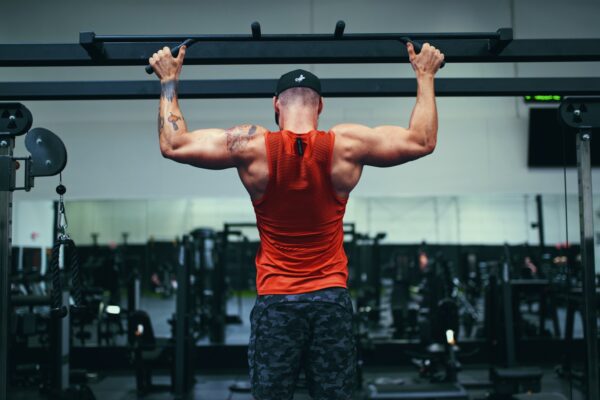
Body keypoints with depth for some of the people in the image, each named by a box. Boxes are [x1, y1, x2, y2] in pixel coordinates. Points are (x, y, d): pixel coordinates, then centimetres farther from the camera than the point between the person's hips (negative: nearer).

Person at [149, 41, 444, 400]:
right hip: (332, 298, 1)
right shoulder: (347, 145, -5)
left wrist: (170, 80, 14)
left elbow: (173, 145, 3)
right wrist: (425, 75, 17)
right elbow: (423, 141, 6)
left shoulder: (252, 146, -6)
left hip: (275, 300, 0)